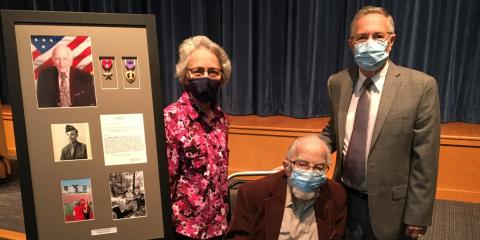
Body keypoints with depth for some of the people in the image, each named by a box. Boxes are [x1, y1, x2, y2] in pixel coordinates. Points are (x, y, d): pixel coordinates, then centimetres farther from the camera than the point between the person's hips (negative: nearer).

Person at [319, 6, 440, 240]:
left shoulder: (421, 86, -14)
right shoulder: (337, 82, -3)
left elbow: (424, 159, -12)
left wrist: (417, 216, -9)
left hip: (389, 206, -3)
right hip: (345, 198, 3)